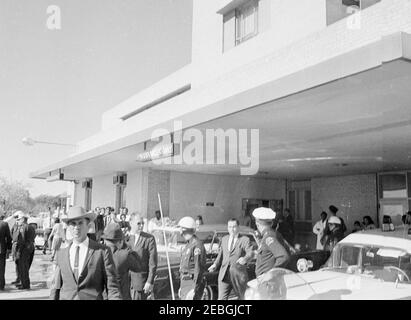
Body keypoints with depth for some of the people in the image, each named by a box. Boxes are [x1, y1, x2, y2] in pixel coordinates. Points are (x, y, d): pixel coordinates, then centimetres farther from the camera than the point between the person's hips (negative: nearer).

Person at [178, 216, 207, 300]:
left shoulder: (197, 245, -16)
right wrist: (181, 287, 21)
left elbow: (199, 269, -21)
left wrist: (194, 290, -24)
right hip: (185, 284, 9)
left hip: (193, 284, -9)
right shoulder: (188, 245, 15)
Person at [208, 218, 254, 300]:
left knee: (243, 297, 12)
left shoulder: (244, 240, 0)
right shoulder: (224, 239, 16)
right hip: (224, 274, 3)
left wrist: (245, 259, -36)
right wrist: (215, 264, 3)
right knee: (222, 298, -6)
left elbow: (250, 253, -14)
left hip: (238, 274, -3)